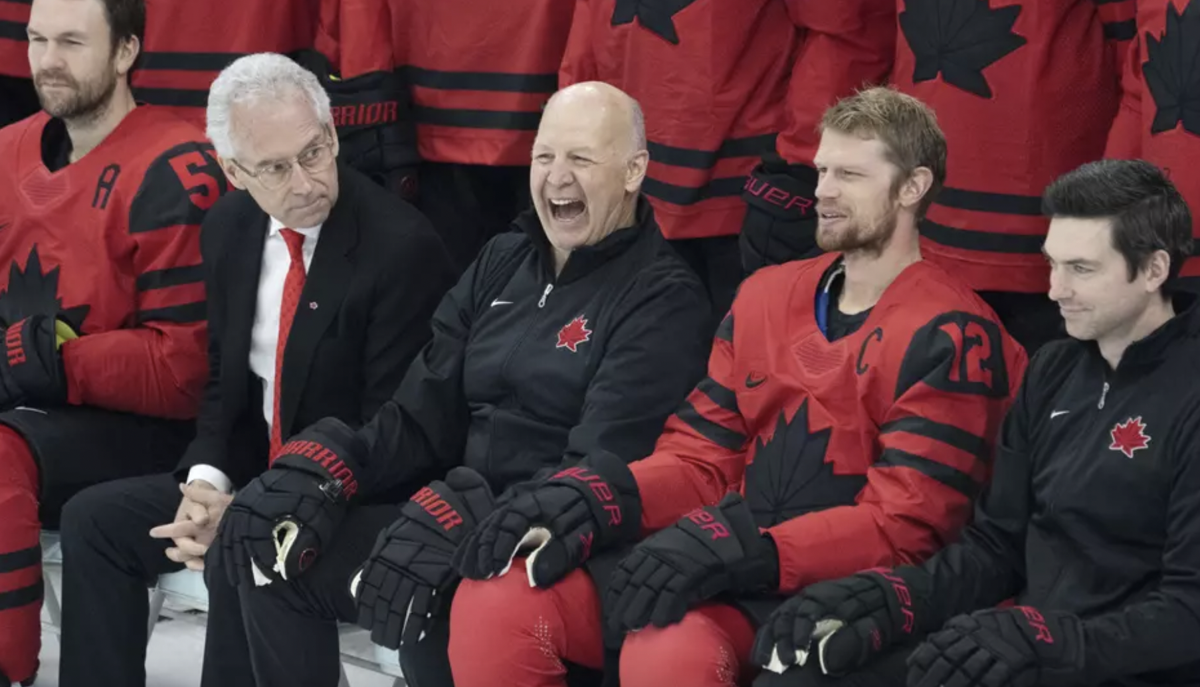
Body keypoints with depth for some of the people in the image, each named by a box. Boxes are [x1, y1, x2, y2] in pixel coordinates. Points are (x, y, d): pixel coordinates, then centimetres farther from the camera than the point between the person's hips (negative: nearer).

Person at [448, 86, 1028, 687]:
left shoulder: (948, 338, -6)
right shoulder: (767, 295, 17)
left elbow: (901, 527, -13)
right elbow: (702, 458, 14)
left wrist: (738, 549, -25)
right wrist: (593, 497, -7)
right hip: (712, 570, 7)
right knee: (494, 601, -14)